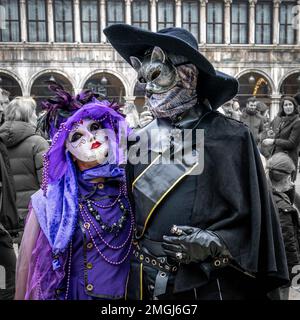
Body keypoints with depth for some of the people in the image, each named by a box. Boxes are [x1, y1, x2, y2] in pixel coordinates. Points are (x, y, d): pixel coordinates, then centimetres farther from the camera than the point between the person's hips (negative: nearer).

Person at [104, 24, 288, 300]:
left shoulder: (232, 138, -8)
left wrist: (213, 244, -21)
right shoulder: (138, 141, 2)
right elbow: (126, 213, 8)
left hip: (209, 286, -3)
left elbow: (251, 219, -7)